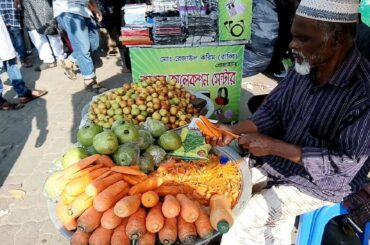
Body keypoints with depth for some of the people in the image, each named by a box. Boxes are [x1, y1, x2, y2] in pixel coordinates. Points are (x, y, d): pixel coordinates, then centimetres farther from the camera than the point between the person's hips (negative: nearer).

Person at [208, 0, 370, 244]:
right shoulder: (304, 67, -8)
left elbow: (346, 163, -26)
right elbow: (272, 111, 0)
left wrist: (274, 146, -27)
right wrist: (233, 130, -17)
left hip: (320, 181, -6)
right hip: (276, 160, 7)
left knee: (241, 222, -12)